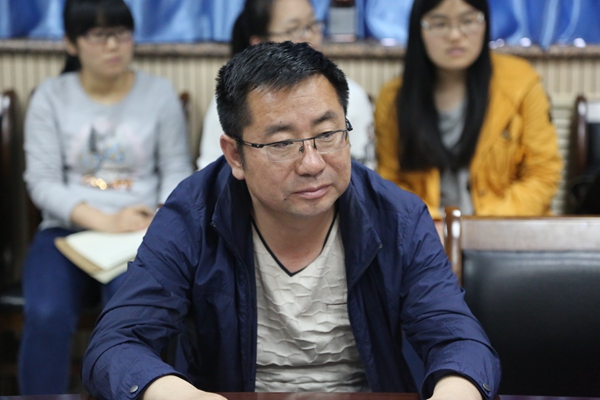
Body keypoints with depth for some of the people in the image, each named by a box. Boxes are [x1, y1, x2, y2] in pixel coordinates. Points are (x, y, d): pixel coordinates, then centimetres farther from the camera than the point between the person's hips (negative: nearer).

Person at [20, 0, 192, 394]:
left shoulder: (159, 93, 7)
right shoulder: (51, 96, 6)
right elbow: (43, 182, -1)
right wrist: (105, 221, -17)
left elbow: (177, 170, 7)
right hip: (67, 230, 1)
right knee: (46, 315, -30)